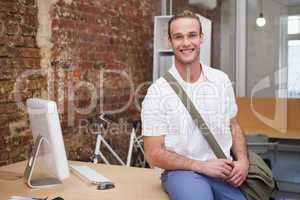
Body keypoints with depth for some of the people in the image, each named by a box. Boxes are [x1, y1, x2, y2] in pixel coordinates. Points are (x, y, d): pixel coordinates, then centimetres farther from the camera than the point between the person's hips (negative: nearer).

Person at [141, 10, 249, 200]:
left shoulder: (222, 80, 5)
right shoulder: (157, 91, -8)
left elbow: (234, 126, 15)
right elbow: (154, 154, -8)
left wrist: (243, 160, -4)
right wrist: (202, 166, -16)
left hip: (221, 169, 5)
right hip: (181, 171, -4)